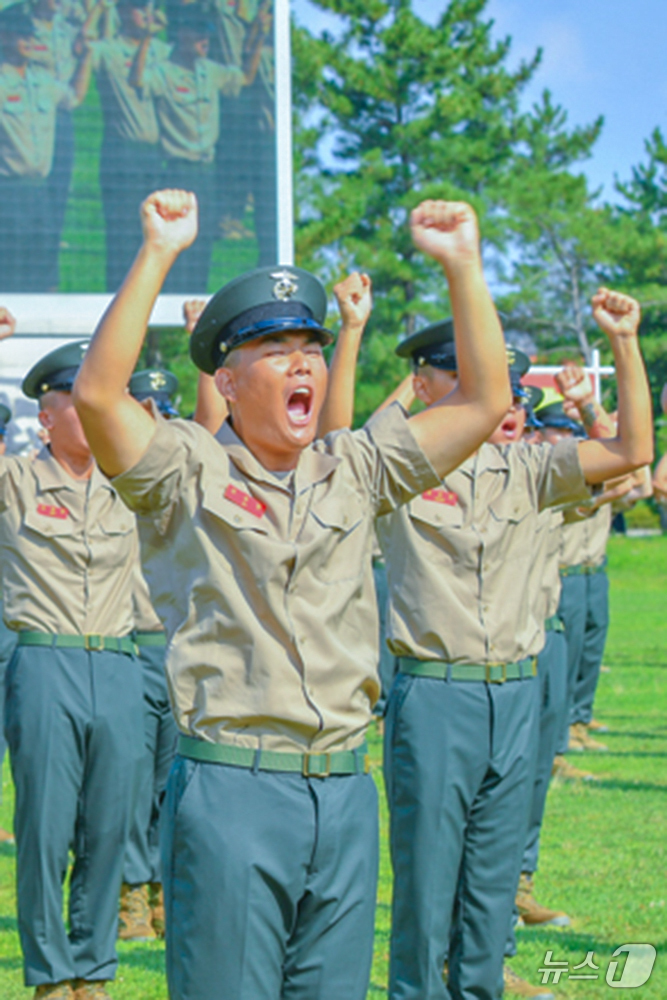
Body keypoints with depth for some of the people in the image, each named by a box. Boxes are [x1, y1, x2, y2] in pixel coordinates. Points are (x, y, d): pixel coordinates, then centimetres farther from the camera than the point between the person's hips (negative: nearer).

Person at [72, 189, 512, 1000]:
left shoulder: (356, 471, 13)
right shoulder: (187, 471, -1)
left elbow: (484, 400, 11)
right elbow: (97, 393, -18)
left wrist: (462, 267, 3)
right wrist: (157, 255, -19)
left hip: (344, 790, 5)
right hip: (230, 787, -5)